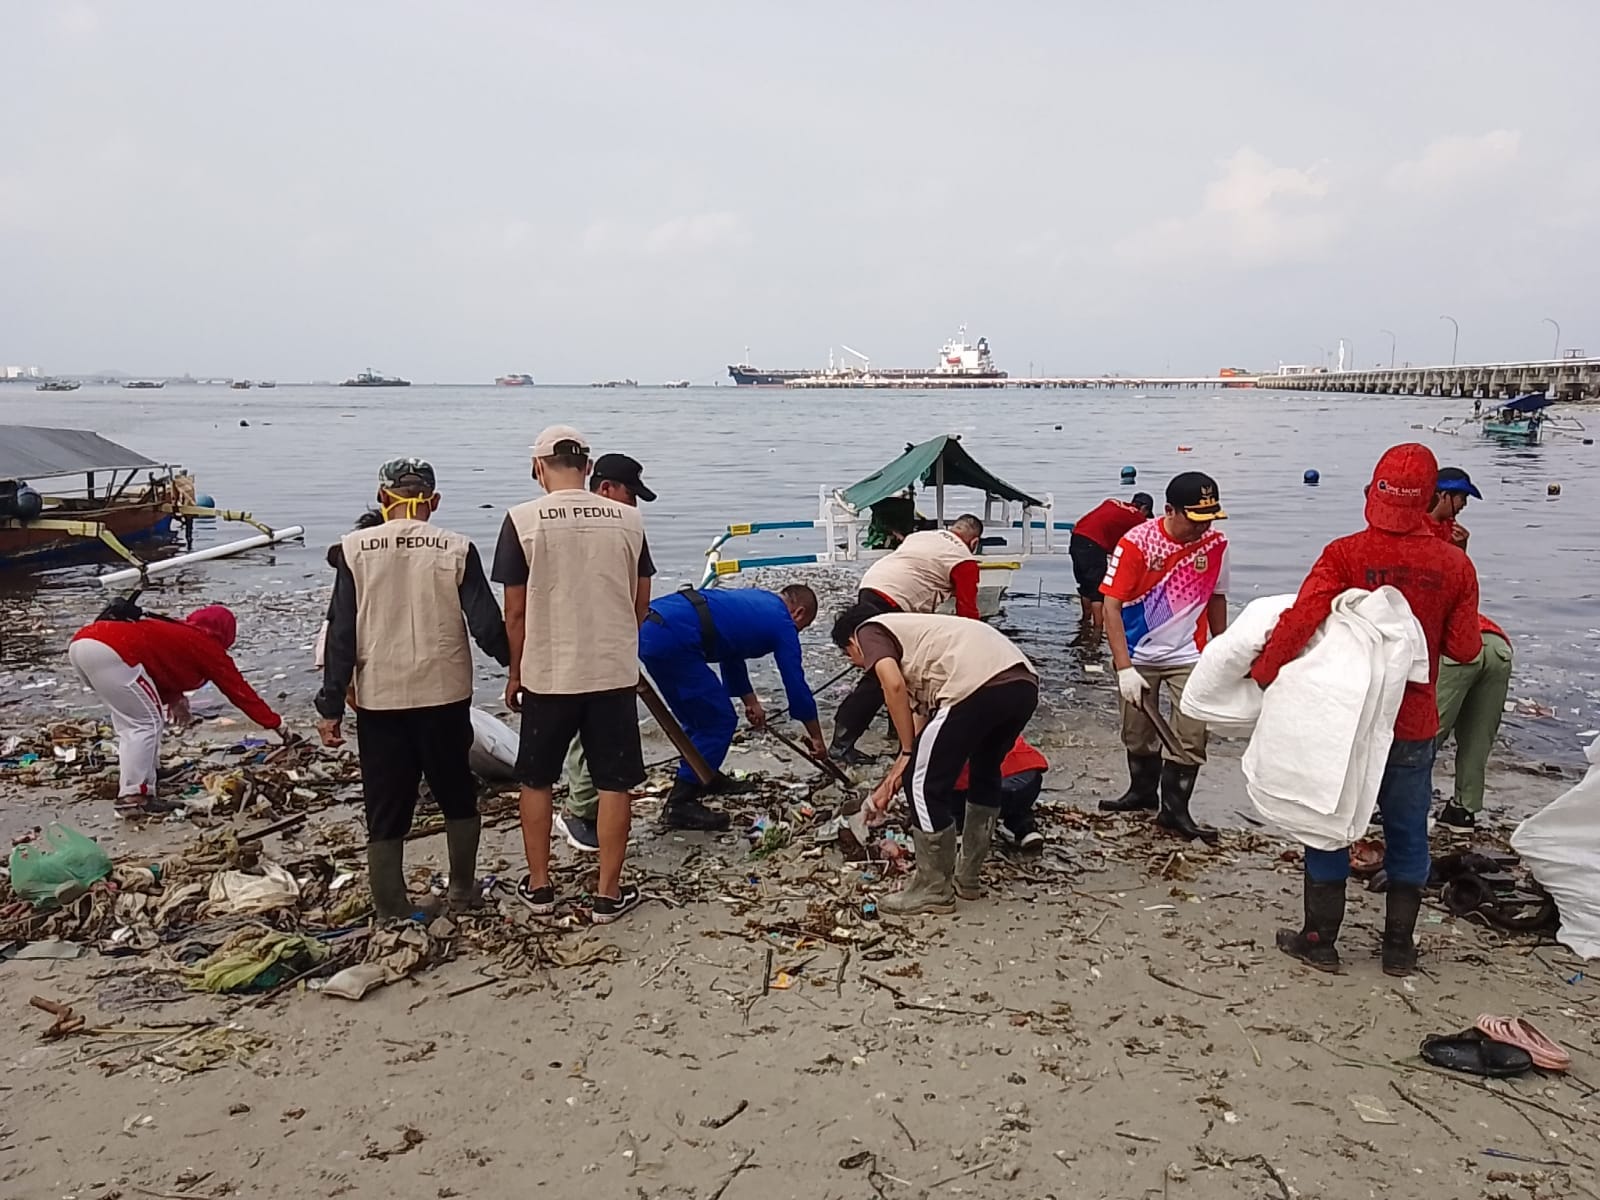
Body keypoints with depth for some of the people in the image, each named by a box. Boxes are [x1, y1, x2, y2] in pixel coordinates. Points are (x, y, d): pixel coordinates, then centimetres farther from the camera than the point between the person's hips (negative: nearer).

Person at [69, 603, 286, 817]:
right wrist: (276, 724, 21)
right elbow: (239, 689, 13)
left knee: (129, 722, 22)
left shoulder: (174, 633, 29)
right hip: (110, 651, -9)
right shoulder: (207, 645, 9)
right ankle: (134, 797, -2)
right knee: (146, 723, 1)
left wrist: (172, 698, 9)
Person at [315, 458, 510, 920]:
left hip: (379, 699, 0)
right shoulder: (457, 549, -6)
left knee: (386, 808, 10)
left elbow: (340, 633, -4)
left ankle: (390, 908, 15)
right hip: (445, 694, 0)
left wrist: (330, 705, 2)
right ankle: (463, 891, 25)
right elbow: (486, 624, -7)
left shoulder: (355, 548, -3)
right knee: (457, 796, 19)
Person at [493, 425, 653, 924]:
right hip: (615, 672, 1)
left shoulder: (522, 520, -8)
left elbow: (515, 611, -5)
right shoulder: (627, 519, -1)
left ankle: (539, 886, 26)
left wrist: (515, 673, 9)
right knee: (614, 785, 10)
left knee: (536, 781, 17)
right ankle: (609, 893, 17)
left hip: (546, 675, -1)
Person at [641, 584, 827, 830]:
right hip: (673, 640, -9)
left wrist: (751, 702, 39)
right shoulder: (782, 624, 5)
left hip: (648, 628, 9)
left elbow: (732, 654, 37)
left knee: (698, 720, 24)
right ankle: (679, 806, 3)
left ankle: (703, 778, 38)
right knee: (719, 721, 1)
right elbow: (795, 683, 10)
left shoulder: (754, 600, 28)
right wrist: (816, 738, 21)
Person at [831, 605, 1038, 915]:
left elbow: (893, 684, -5)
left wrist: (908, 753, 6)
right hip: (1024, 683, 9)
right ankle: (967, 877, 41)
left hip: (977, 686, -9)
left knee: (925, 785, 6)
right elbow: (926, 718, 37)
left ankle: (933, 890, 18)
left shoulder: (871, 631, 16)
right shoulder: (916, 632, 38)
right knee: (985, 773, 30)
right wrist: (891, 782, 41)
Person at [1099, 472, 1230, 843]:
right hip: (1139, 656, -1)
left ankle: (1174, 809, 7)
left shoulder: (1216, 542, -8)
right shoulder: (1137, 542, -19)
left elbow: (1216, 598, 7)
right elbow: (1112, 606, -19)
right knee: (1138, 732, 12)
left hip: (1189, 656, 1)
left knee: (1191, 735, -6)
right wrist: (1124, 669, -24)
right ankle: (1143, 790, 34)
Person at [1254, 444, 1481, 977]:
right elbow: (1464, 649, -3)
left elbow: (1298, 621, -25)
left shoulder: (1345, 554, -15)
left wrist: (1261, 673, -13)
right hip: (1414, 725, 2)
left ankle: (1320, 940, 20)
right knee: (1407, 833, 16)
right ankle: (1399, 947, 26)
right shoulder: (1455, 564, -6)